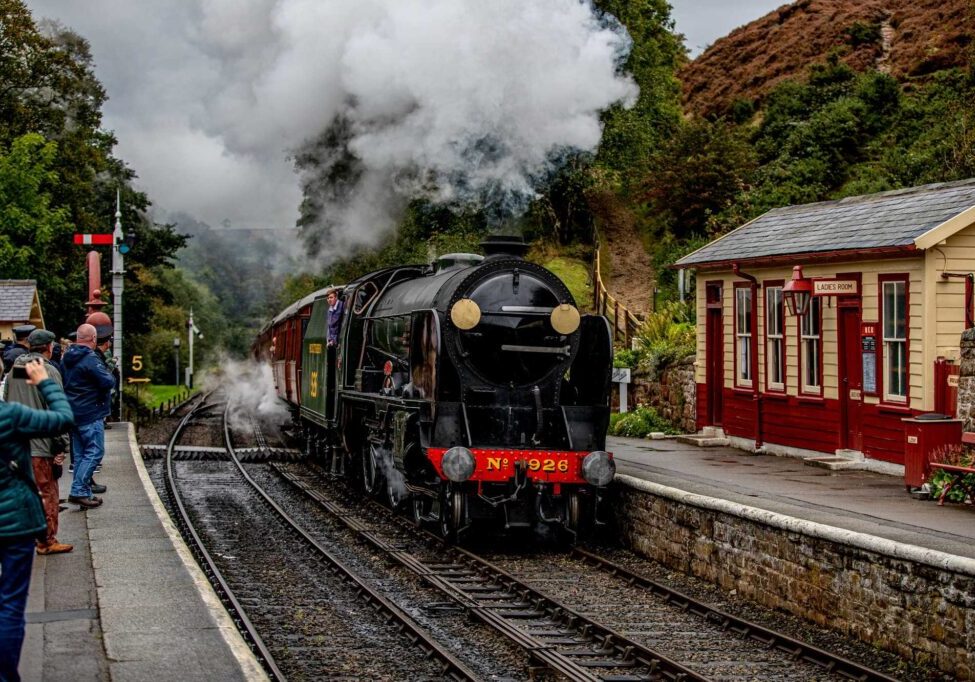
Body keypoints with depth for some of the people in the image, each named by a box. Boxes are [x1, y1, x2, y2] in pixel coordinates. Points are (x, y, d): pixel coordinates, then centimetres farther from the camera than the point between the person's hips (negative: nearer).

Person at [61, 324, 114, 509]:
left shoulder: (67, 358, 11)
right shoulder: (90, 359, -18)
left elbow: (63, 381, 19)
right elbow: (108, 382, -24)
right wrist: (110, 375, -2)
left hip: (73, 413, 9)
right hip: (91, 414, -9)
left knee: (80, 454, 13)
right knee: (95, 452, -6)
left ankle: (84, 492, 16)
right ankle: (78, 491, -12)